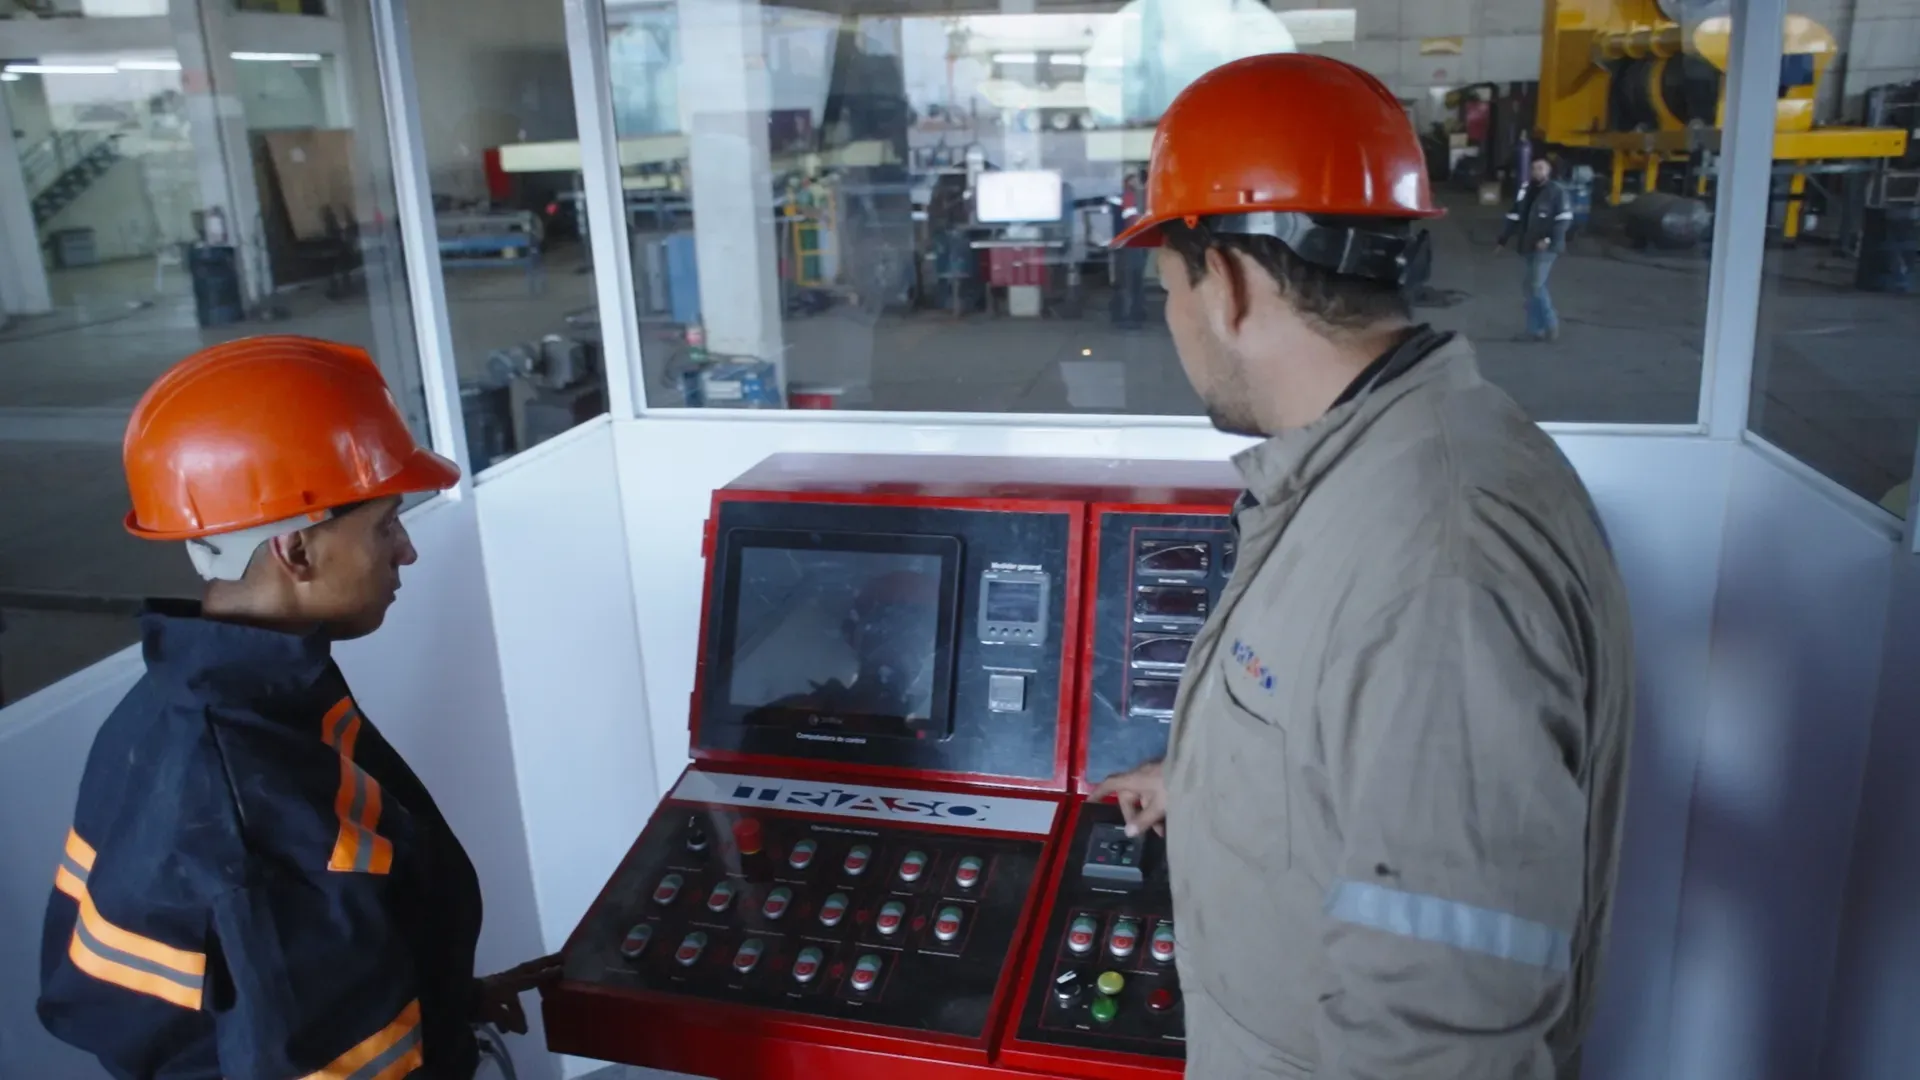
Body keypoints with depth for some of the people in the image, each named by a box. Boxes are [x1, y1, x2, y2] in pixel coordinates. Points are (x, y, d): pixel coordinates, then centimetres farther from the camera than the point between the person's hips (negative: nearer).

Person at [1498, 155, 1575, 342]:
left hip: (1546, 247, -7)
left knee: (1534, 285, -13)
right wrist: (1503, 240, 15)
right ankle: (1537, 329, 14)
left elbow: (1564, 219, -13)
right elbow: (1514, 217, 18)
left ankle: (1550, 325, 1)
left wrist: (1549, 239, -23)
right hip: (1529, 247, 7)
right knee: (1533, 287, 8)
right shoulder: (1525, 190, 13)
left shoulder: (1557, 191, -7)